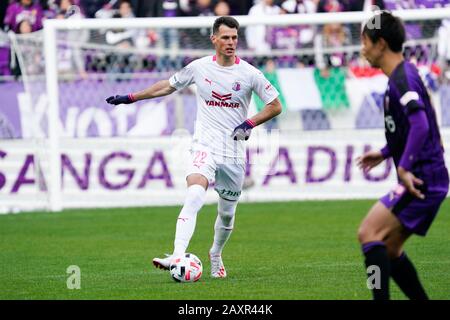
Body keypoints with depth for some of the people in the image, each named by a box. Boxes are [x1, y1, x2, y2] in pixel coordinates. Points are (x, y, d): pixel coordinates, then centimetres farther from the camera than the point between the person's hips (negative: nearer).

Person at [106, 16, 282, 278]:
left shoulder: (249, 74, -1)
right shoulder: (199, 68, 2)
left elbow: (276, 106, 5)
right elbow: (169, 85, 17)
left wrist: (251, 123, -10)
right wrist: (131, 97, 16)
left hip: (234, 153, 1)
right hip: (205, 146, -1)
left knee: (227, 213, 10)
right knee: (194, 197, -26)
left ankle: (216, 255, 39)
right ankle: (177, 256, -37)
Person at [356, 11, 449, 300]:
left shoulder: (402, 79, -15)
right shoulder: (404, 74, 17)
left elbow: (420, 125, -28)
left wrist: (404, 168, -29)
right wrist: (385, 153, 30)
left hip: (422, 181, -10)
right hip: (425, 179, 10)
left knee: (369, 233, -15)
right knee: (389, 250, 13)